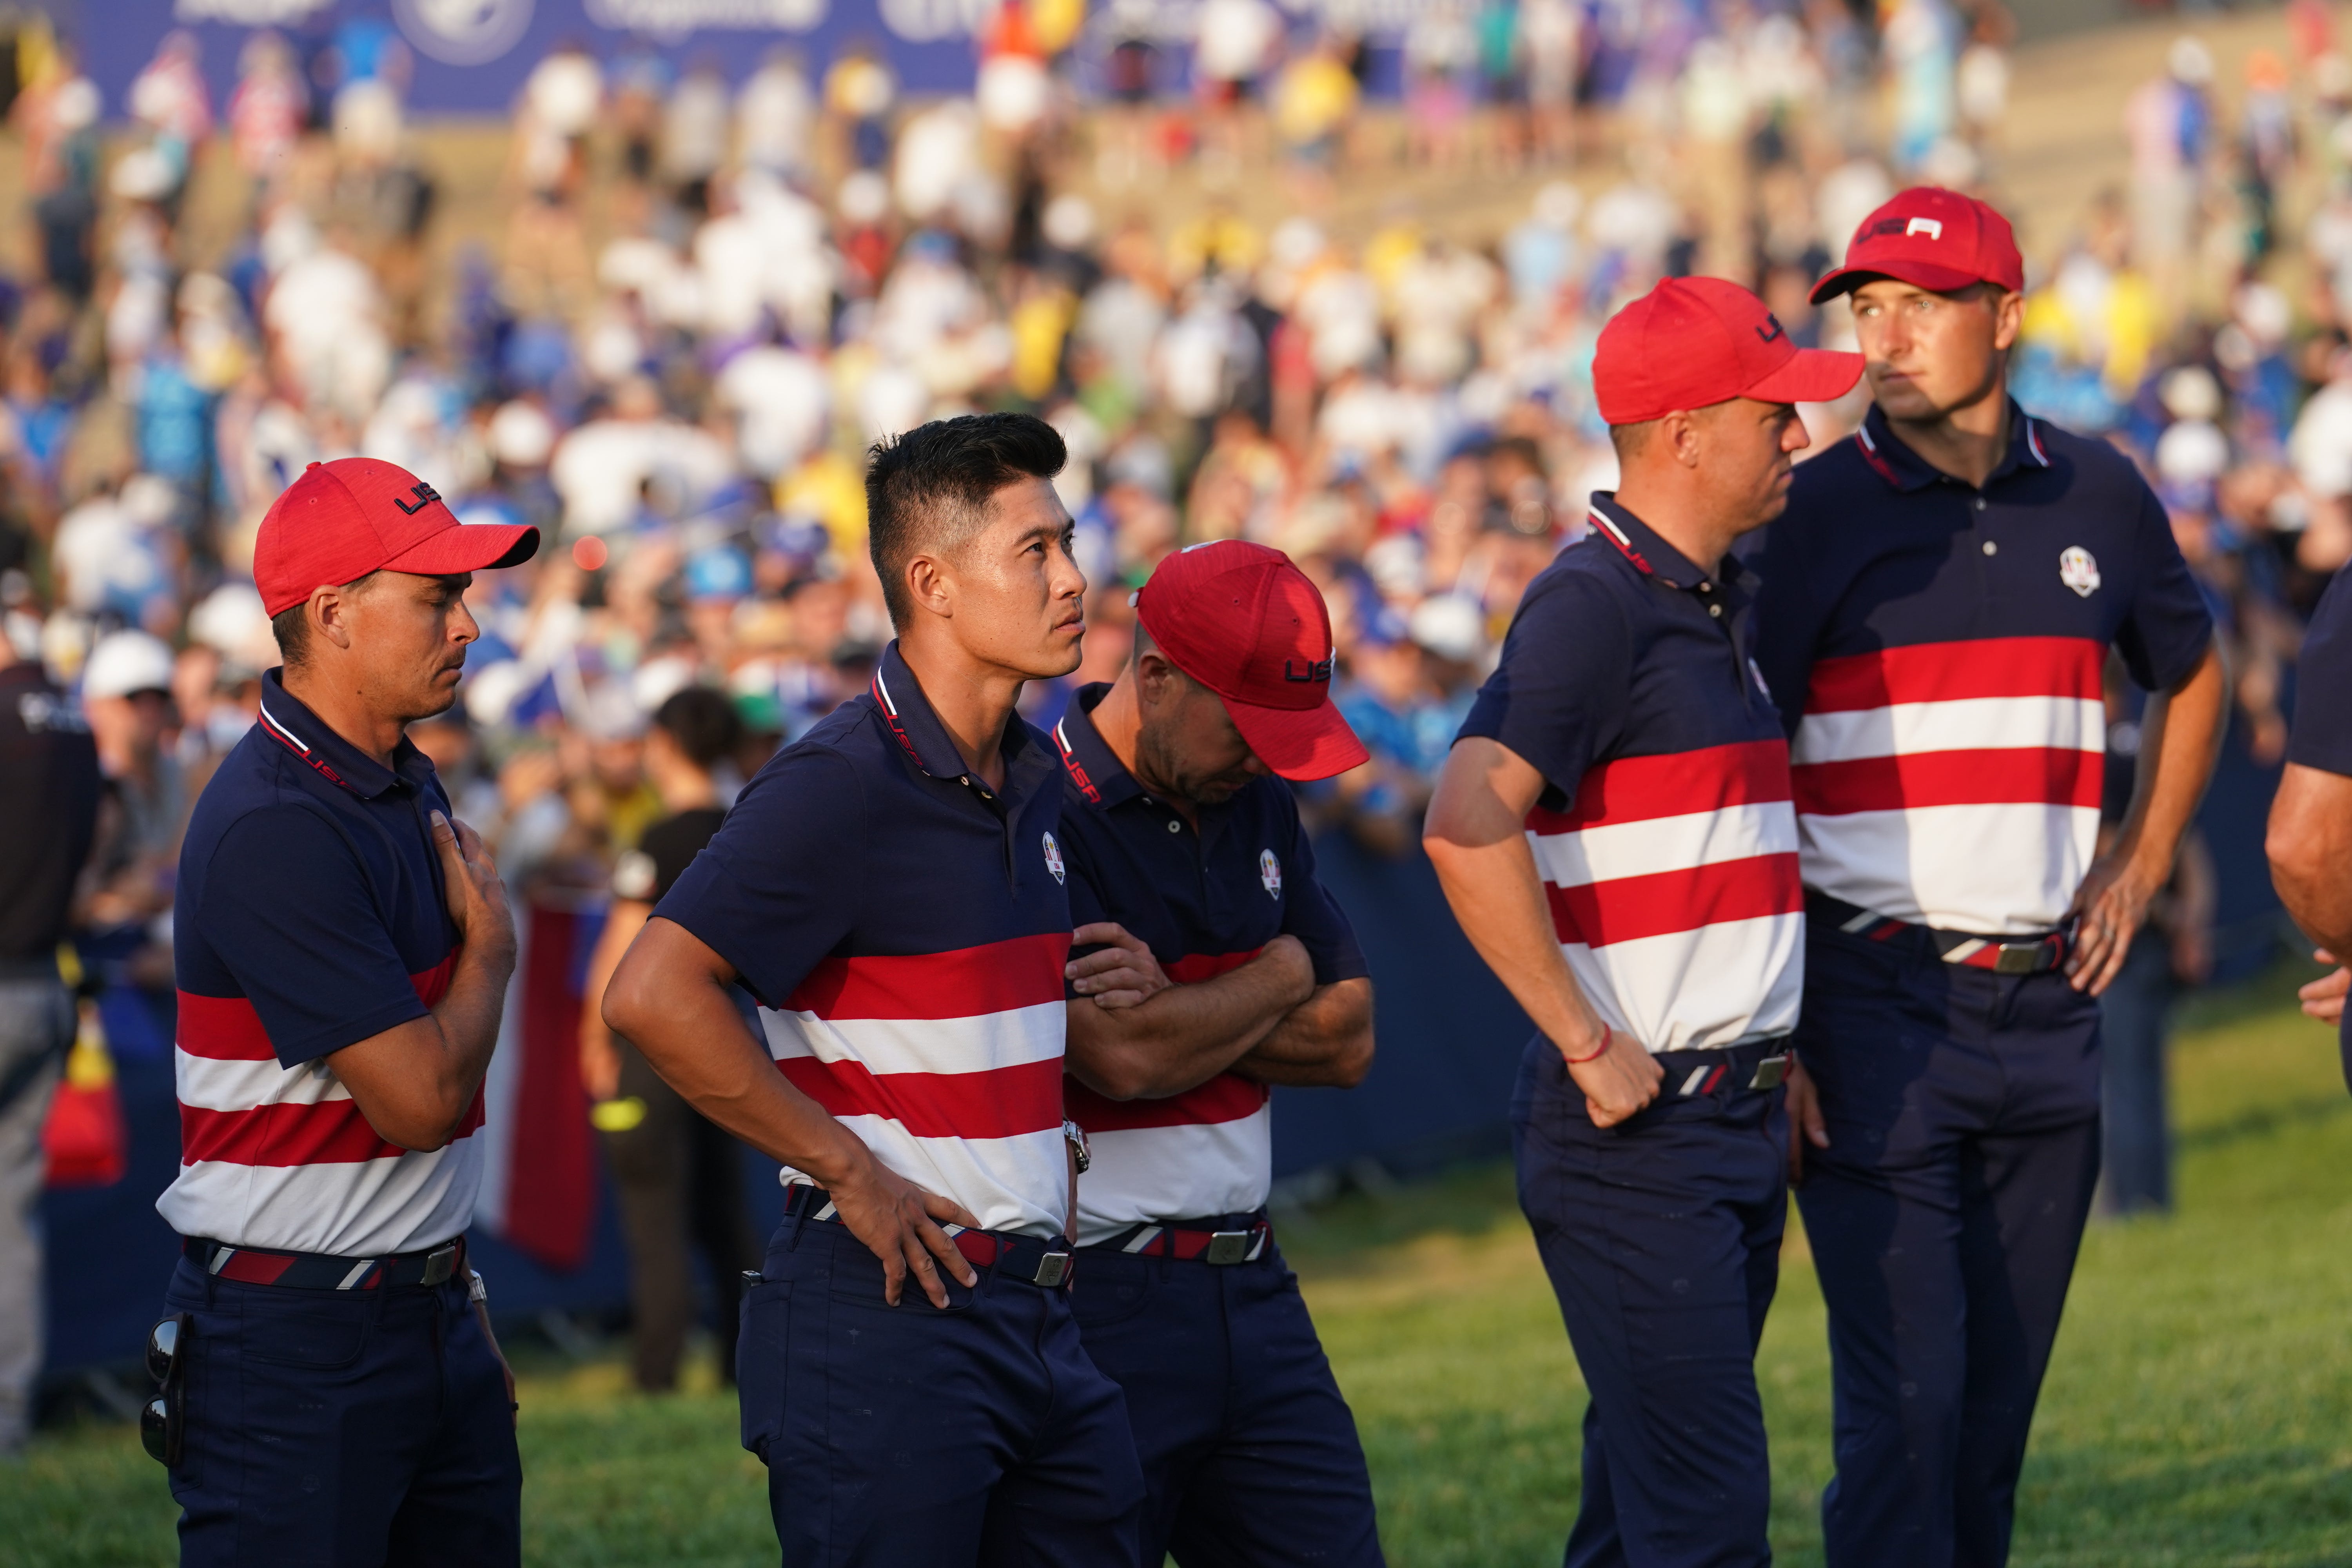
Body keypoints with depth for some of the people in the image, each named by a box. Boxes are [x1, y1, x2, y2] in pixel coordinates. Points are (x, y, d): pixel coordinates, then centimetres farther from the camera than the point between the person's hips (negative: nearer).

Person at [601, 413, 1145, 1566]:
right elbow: (652, 995, -23)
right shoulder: (844, 784, -14)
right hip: (886, 1310, -8)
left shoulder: (1033, 781, 14)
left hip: (1036, 1314, 8)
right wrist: (847, 1169, -18)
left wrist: (1050, 1153, 14)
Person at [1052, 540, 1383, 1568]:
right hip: (1100, 1308, -7)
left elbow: (1347, 1040, 9)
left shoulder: (1254, 805, 13)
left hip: (1251, 1287, 7)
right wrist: (1279, 975, -3)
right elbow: (1123, 1058, -22)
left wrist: (1175, 1010, -9)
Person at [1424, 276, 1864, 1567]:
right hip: (1635, 1125, -9)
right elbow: (1466, 829, -26)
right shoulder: (1593, 602, -13)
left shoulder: (1724, 602, 16)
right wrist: (1588, 1045, -21)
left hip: (1735, 1114, 9)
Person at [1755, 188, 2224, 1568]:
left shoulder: (2099, 496, 8)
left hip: (2049, 1008, 4)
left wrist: (2138, 872, 15)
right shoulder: (1817, 514, -5)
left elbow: (2191, 676, 27)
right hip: (1877, 1001, -4)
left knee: (2001, 1402, 9)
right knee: (1906, 1399, -10)